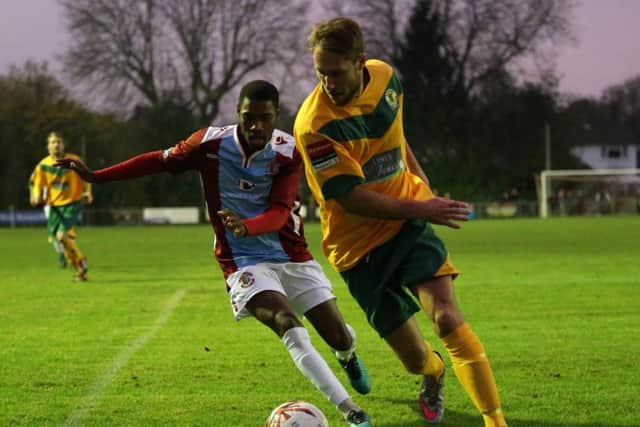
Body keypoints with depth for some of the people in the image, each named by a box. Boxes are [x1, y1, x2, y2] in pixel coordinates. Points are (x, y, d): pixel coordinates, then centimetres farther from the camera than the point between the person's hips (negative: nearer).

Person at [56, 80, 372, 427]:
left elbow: (280, 211, -19)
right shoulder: (211, 143, -11)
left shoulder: (288, 152, -10)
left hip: (292, 255, 2)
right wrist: (95, 176, 3)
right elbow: (160, 161, 3)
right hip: (244, 262, -2)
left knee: (339, 337, 2)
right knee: (288, 325, -28)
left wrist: (245, 226, -41)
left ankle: (348, 357, 44)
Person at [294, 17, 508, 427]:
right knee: (413, 356, 5)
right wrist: (421, 209, -21)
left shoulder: (386, 77, -5)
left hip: (408, 224, 3)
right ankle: (434, 374, 44)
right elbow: (351, 197, -22)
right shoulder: (313, 126, -23)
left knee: (446, 315, -22)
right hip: (359, 245, -2)